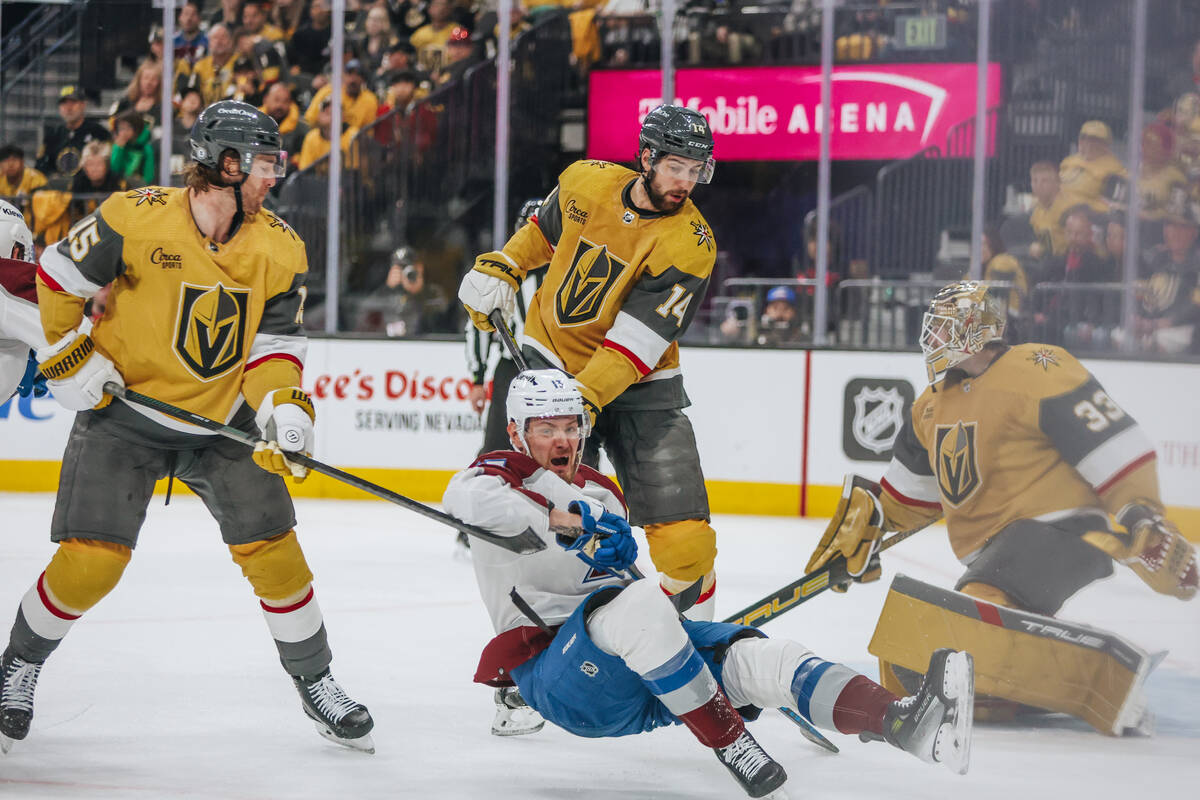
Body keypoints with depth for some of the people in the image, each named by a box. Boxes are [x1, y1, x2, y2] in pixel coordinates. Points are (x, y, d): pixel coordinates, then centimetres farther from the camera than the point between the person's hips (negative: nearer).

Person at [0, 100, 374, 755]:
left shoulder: (280, 248, -5)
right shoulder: (136, 218, -17)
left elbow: (276, 343, -1)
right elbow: (57, 277, -4)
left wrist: (282, 407, -18)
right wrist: (69, 357, -7)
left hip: (224, 420, 3)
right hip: (122, 408, -3)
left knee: (272, 549, -4)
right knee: (91, 561, -9)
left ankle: (315, 682, 14)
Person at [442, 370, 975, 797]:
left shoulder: (602, 495, 24)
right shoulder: (505, 473, 2)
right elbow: (467, 498, -22)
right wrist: (568, 520, -27)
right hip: (552, 676, -6)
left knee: (755, 655, -18)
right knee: (637, 603, -37)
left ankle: (903, 723, -40)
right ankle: (729, 744, -34)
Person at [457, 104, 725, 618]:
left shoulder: (691, 244, -18)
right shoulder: (586, 182, -6)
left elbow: (637, 342, -24)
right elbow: (545, 228, 19)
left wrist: (585, 398, -33)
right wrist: (500, 269, 6)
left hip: (640, 384, -2)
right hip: (552, 361, 2)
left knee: (685, 538, -8)